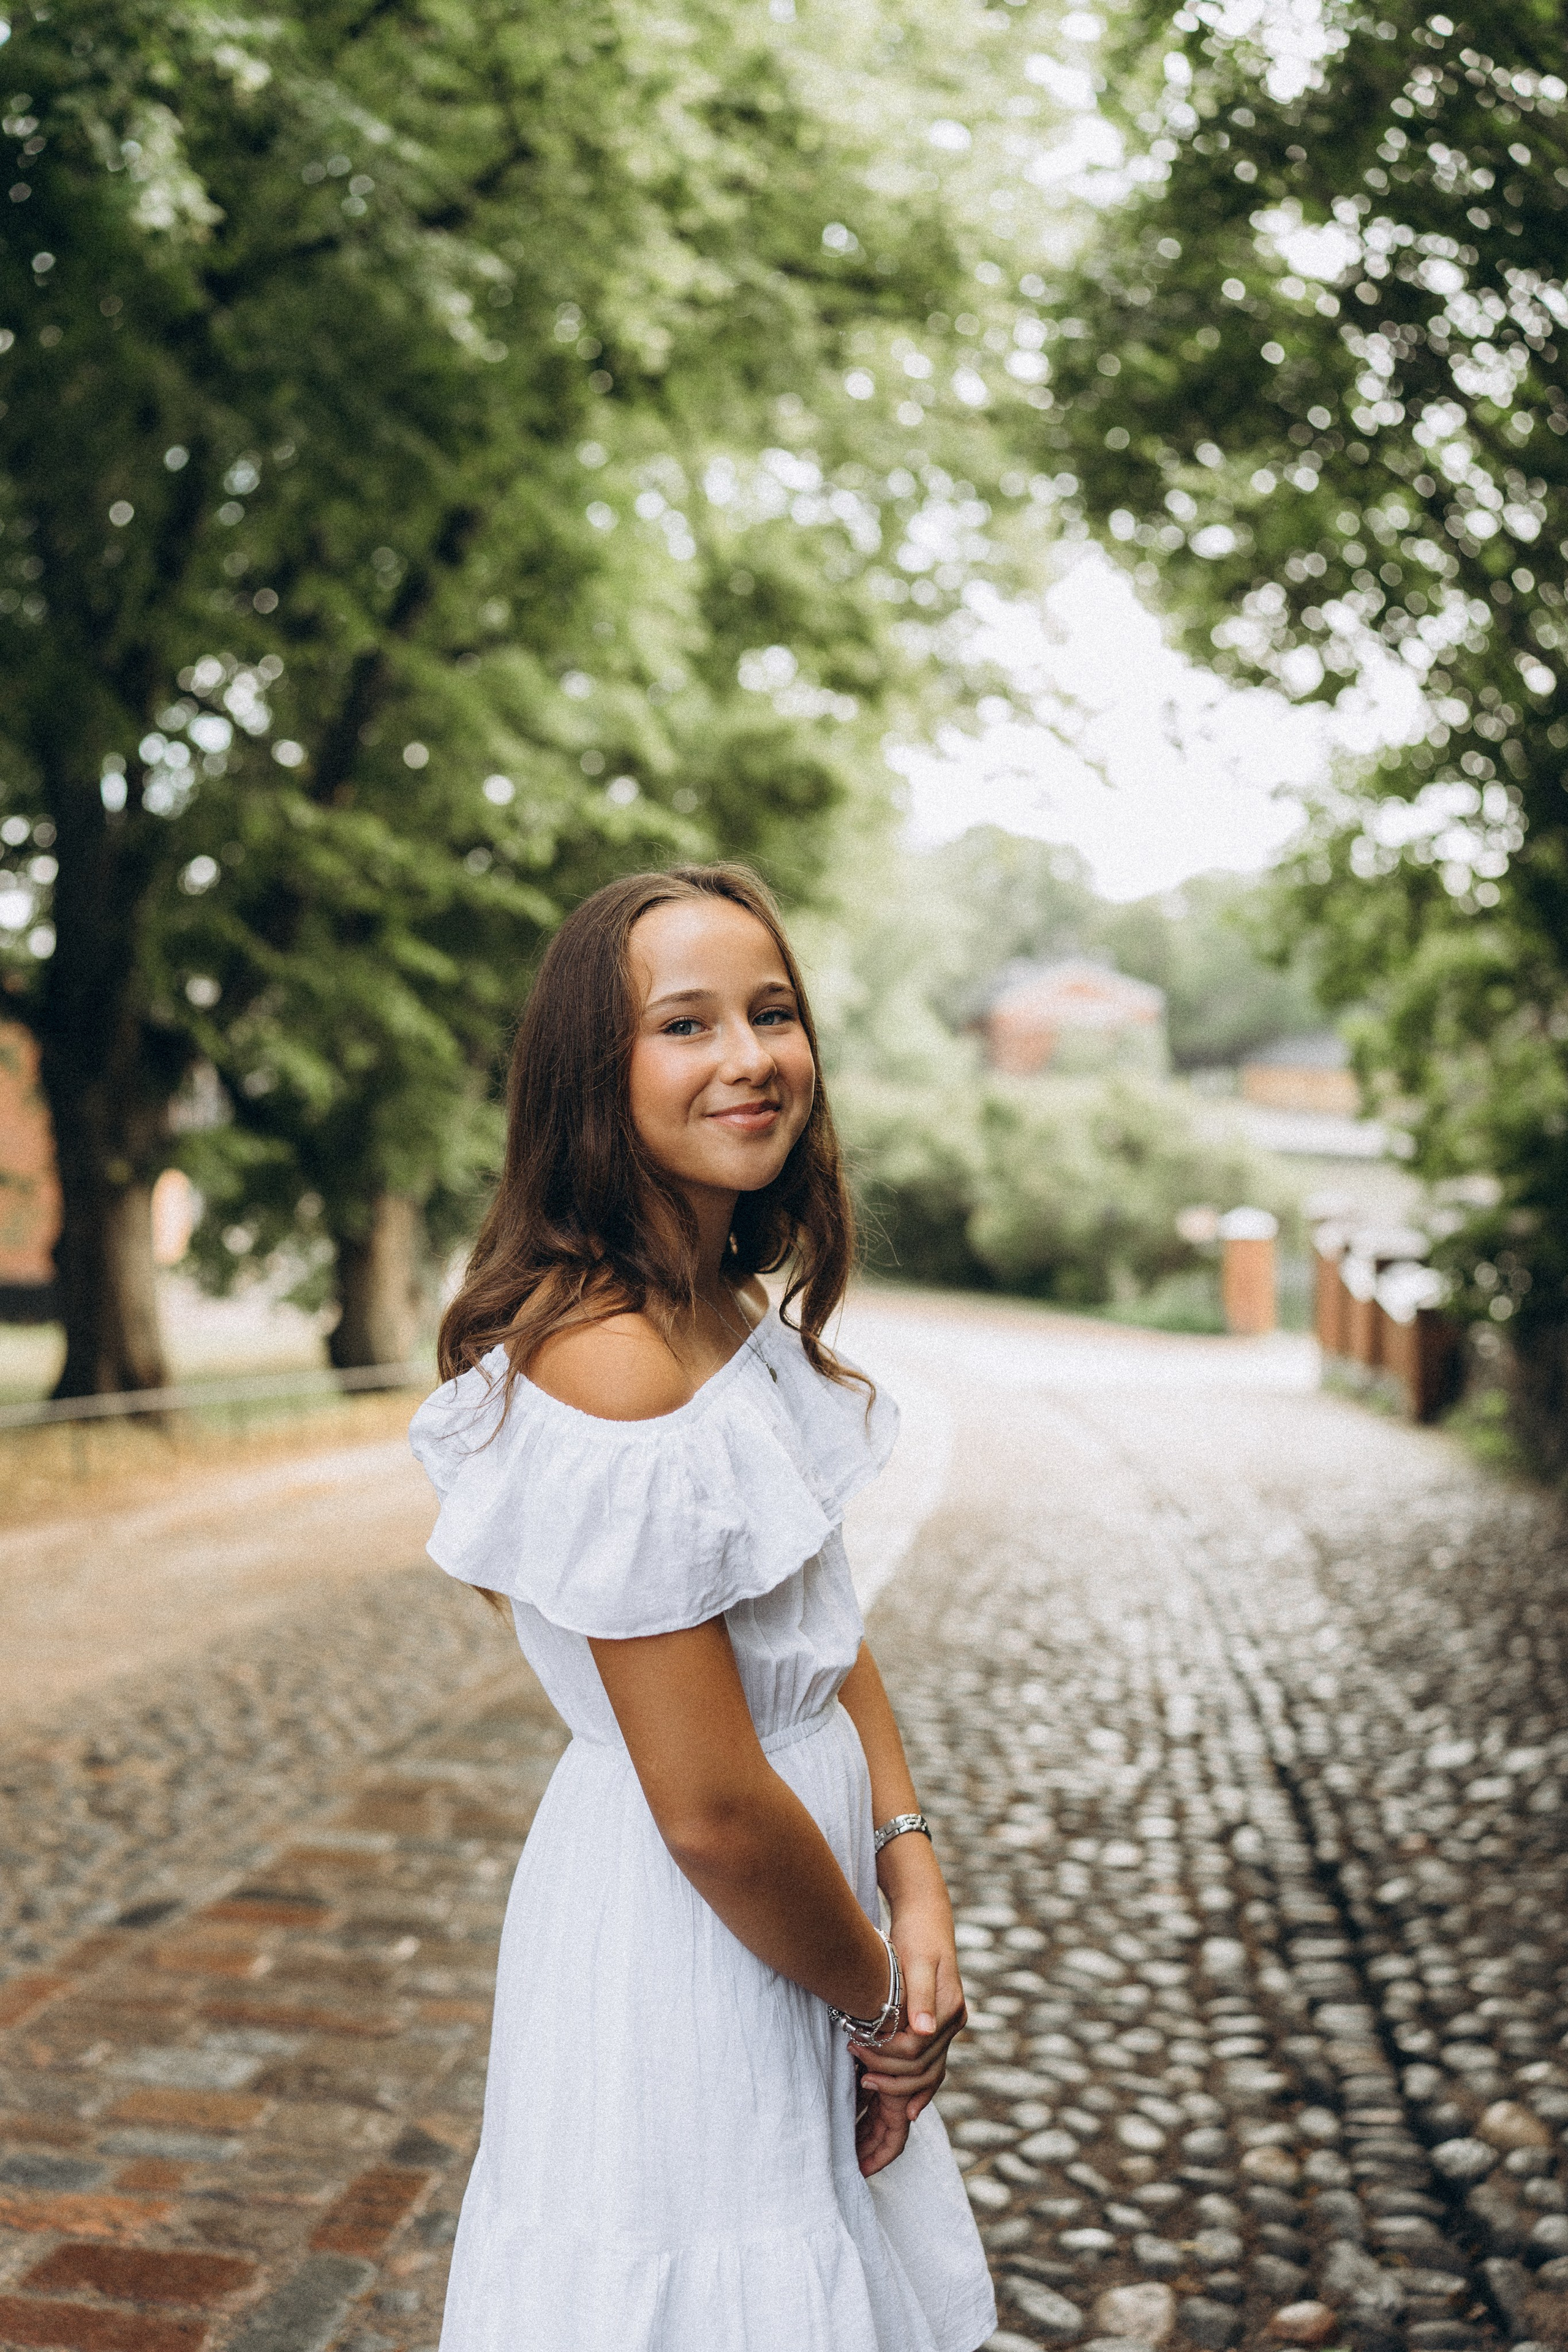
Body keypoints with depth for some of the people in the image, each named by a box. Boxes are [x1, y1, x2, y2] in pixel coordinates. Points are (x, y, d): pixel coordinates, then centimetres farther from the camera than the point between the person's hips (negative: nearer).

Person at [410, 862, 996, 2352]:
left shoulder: (739, 1318, 3)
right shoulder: (610, 1365, -27)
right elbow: (710, 1808, -25)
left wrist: (912, 1879, -4)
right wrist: (881, 2001, -11)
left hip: (793, 1910, 9)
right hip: (681, 1956, -9)